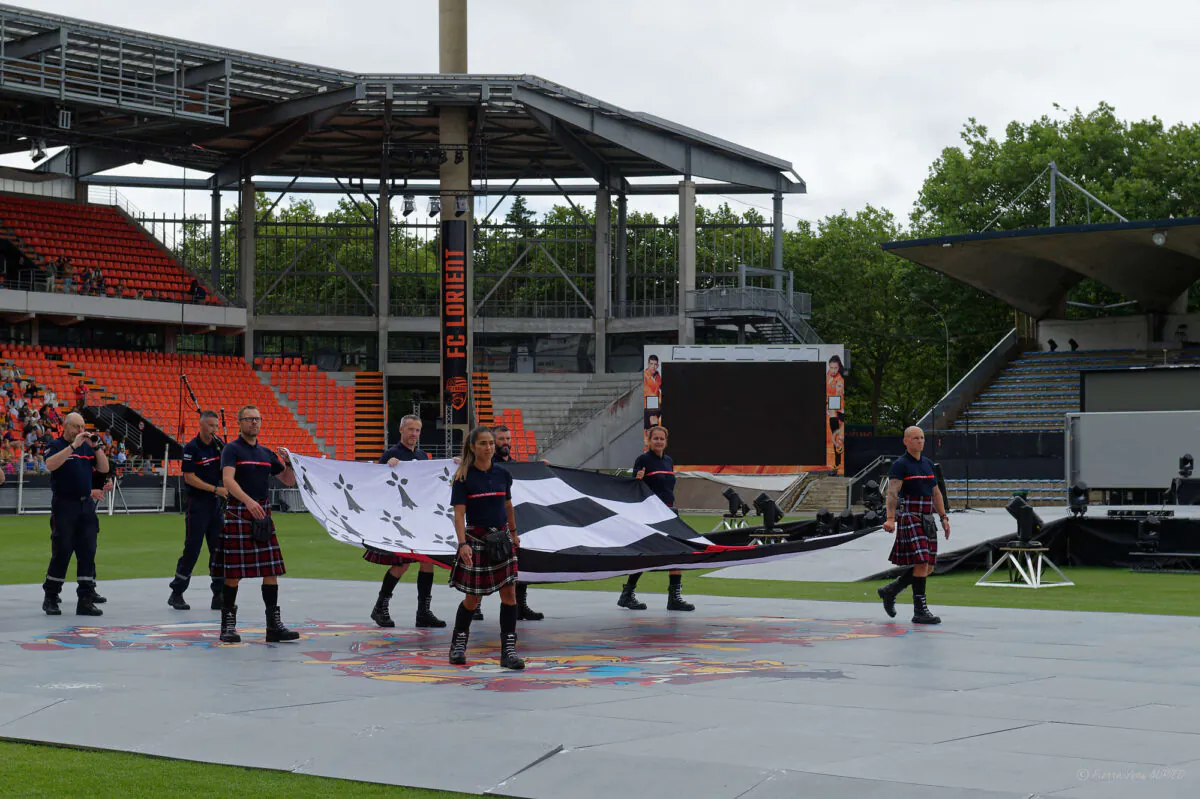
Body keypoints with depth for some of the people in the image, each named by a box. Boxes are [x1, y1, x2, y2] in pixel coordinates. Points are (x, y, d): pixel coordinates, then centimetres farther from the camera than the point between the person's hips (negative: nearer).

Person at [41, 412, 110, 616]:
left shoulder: (87, 447, 13)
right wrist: (73, 446, -23)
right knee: (62, 552, -4)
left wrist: (96, 446, -3)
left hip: (86, 505, 5)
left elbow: (104, 468, 9)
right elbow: (50, 465, -22)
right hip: (64, 505, -5)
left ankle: (86, 600, 5)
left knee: (87, 552, 2)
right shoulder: (56, 446, -2)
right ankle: (50, 598, 9)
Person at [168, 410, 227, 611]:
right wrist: (215, 489, -17)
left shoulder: (219, 445, 8)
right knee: (192, 549, -4)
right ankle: (176, 594, 7)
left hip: (217, 503, 6)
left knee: (219, 549, 4)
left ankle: (219, 595, 9)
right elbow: (189, 478, -13)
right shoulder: (191, 448, -10)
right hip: (198, 503, -6)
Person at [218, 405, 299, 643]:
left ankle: (274, 625, 6)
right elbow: (228, 480, -19)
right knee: (233, 573, -4)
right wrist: (248, 501, -34)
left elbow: (289, 481, 20)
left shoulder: (266, 453, 16)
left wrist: (289, 462, -1)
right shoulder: (232, 449, -3)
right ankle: (228, 626, 5)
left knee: (271, 571, 2)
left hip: (264, 514, 6)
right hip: (238, 514, -6)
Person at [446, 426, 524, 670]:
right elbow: (459, 514, -13)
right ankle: (458, 645, 25)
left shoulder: (503, 474, 5)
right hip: (476, 539, -3)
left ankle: (508, 650, -3)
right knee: (473, 597, 4)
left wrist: (514, 533, 26)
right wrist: (463, 544, -24)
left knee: (509, 592, -6)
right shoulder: (463, 478, -8)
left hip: (501, 538, 4)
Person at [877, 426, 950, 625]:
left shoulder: (928, 463, 16)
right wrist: (890, 518, -31)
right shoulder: (900, 464, -7)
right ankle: (919, 611, -10)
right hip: (909, 517, -8)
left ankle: (889, 591, 22)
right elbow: (892, 492, -18)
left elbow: (936, 493, 22)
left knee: (928, 568, 6)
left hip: (926, 519, 8)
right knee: (921, 563, -15)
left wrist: (944, 518, 15)